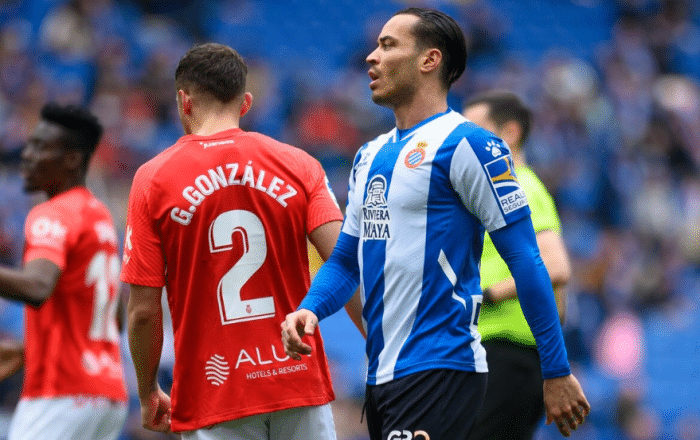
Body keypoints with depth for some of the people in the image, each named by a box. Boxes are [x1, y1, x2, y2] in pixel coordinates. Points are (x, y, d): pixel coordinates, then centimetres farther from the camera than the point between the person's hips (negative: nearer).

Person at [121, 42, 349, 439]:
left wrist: (148, 392, 10)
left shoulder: (153, 179, -1)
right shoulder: (298, 165, 3)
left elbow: (143, 310, -3)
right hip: (300, 384, 1)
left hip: (211, 396, -1)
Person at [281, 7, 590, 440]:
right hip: (381, 374, 8)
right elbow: (345, 261, 22)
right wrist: (309, 310, -1)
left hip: (439, 371, -8)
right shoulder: (370, 156, 18)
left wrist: (557, 372, -14)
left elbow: (525, 258, -11)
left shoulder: (465, 144, -8)